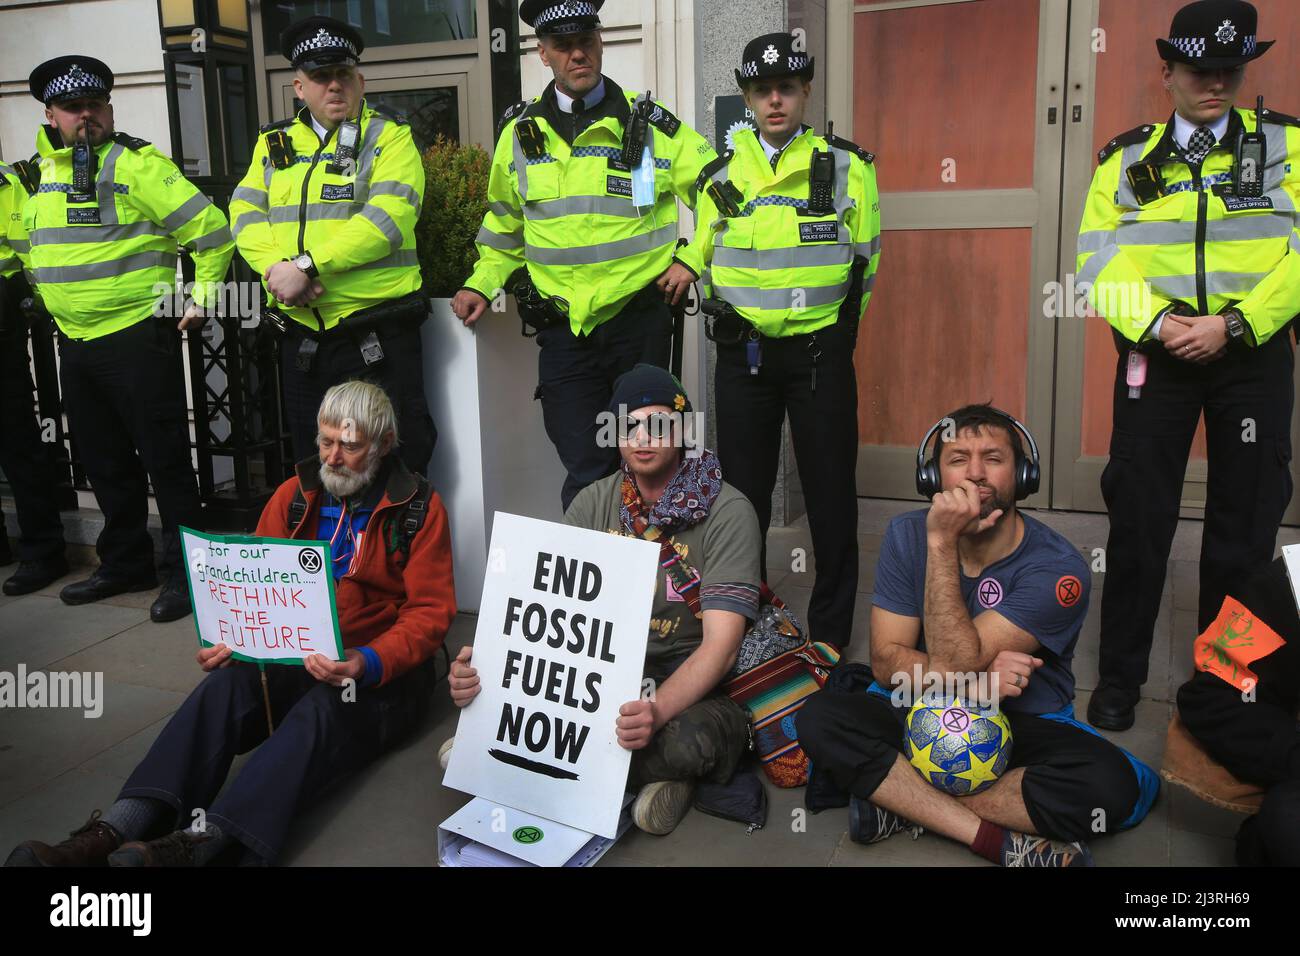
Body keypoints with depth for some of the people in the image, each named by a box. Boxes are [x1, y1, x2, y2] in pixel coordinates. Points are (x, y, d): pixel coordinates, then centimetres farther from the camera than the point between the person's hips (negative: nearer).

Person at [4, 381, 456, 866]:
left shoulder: (420, 507, -4)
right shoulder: (296, 494, 8)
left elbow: (430, 613, -9)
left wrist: (370, 664, -27)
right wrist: (230, 640, -11)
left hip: (385, 671, -4)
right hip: (299, 657, 4)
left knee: (321, 710, -35)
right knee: (224, 687, -25)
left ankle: (198, 842, -52)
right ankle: (112, 834, -39)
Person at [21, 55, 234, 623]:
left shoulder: (135, 165, -9)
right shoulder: (43, 173, 12)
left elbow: (212, 230, -12)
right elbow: (35, 246, 28)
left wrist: (204, 298, -10)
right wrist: (50, 296, 21)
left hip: (137, 338, -7)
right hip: (75, 342, 8)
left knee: (164, 459, -2)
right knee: (104, 462, 15)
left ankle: (182, 574, 7)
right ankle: (125, 563, 29)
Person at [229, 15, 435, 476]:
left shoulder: (389, 137, -1)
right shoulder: (274, 143, 15)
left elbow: (387, 217, -15)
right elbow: (244, 214, 6)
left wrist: (307, 266, -20)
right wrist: (279, 268, -14)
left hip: (377, 333, -5)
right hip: (301, 334, 5)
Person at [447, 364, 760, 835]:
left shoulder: (727, 512, -13)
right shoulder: (594, 502, 1)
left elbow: (720, 645, -21)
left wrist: (658, 709, -40)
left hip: (691, 684, -4)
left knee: (686, 741, -38)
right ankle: (650, 773, -10)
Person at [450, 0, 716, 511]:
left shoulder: (650, 124, -1)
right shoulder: (519, 132, 7)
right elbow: (504, 224, 18)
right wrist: (482, 284, 6)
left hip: (639, 317, -1)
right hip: (563, 325, 1)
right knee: (586, 468, -1)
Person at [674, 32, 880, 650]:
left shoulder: (847, 168, 1)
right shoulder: (721, 176, 7)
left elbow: (865, 261, 7)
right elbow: (703, 260, 16)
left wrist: (833, 326, 9)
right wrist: (735, 321, 10)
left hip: (821, 350, -2)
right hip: (742, 351, 2)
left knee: (830, 493, 3)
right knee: (742, 491, 9)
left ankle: (831, 635, 17)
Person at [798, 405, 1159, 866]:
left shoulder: (1057, 567, -18)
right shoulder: (907, 535, -7)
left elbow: (956, 663, -25)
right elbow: (887, 660, -9)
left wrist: (943, 542, -29)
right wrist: (976, 681, -26)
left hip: (1024, 727, -2)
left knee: (1111, 783, -32)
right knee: (819, 717, -26)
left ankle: (903, 802, -19)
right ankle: (1000, 840, -23)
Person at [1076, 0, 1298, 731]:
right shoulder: (1129, 158, 6)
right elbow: (1100, 259, -3)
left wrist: (1232, 325, -16)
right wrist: (1155, 323, -17)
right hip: (1157, 352, 0)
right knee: (1139, 514, 2)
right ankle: (1120, 676, 15)